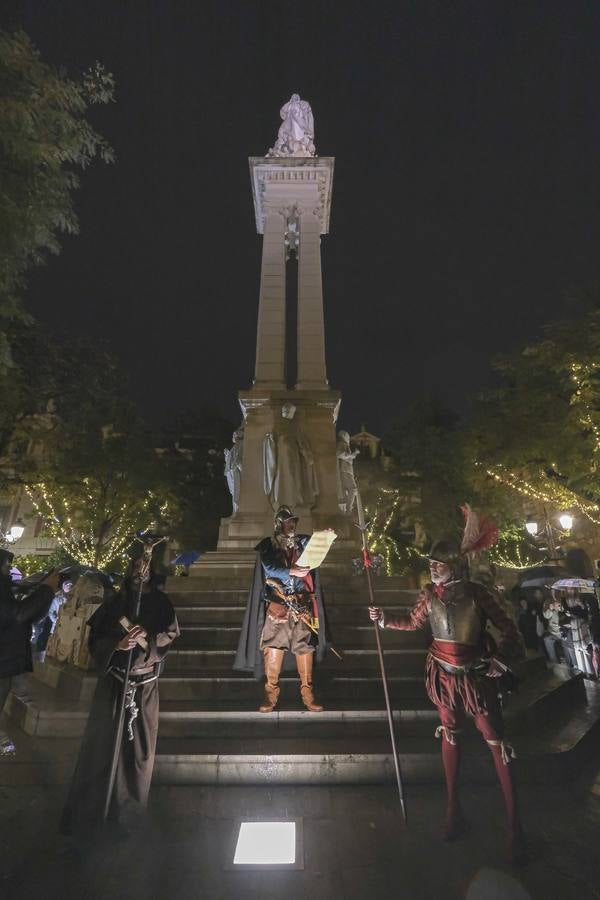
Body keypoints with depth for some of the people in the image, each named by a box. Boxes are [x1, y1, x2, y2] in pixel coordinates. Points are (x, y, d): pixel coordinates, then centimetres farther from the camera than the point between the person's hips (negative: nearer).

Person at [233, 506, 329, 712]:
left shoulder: (302, 542, 12)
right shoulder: (268, 545, 2)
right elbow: (269, 569, -11)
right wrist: (290, 571, -25)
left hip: (302, 602, 2)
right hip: (277, 603, -2)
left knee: (305, 645, 1)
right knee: (273, 644, -4)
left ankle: (307, 692, 10)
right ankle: (271, 693, 7)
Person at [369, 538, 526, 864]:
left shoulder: (475, 592, -14)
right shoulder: (429, 594, -4)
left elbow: (508, 628, -8)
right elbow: (412, 622, 11)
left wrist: (500, 659, -20)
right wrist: (384, 619, -1)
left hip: (476, 674, -3)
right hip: (444, 674, 4)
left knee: (495, 740, 0)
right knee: (450, 735, 16)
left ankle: (514, 822, 15)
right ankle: (453, 807, 32)